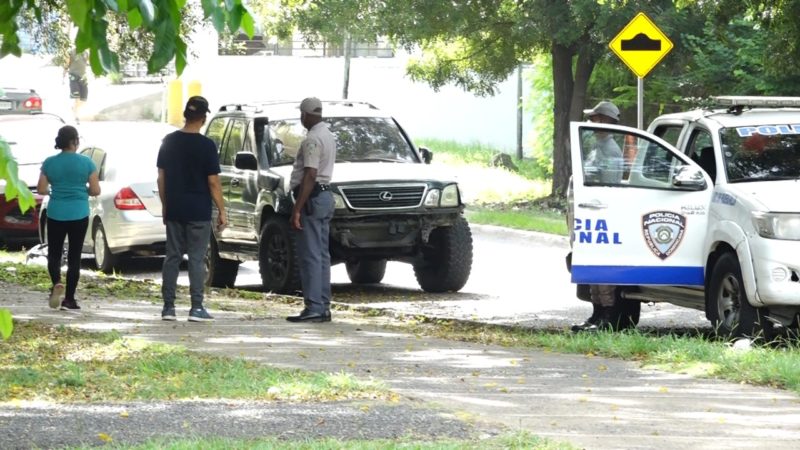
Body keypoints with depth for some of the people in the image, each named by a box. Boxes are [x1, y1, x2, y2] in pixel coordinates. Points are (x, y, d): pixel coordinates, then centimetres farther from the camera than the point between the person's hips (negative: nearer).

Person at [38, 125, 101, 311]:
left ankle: (56, 283, -15)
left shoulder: (49, 163, -3)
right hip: (79, 215, -1)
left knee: (54, 253, 13)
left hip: (56, 214, 1)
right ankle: (69, 299, 5)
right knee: (74, 256, 6)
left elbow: (41, 189, -1)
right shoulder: (86, 163, -6)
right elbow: (96, 190, -5)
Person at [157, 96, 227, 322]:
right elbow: (213, 182, -10)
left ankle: (168, 306, 7)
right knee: (197, 259, -1)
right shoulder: (207, 146, -10)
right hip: (199, 212, -4)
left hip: (173, 210, 4)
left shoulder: (169, 142, 3)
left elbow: (161, 177, 8)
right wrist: (222, 211, -2)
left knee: (172, 256, 9)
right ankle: (196, 308, -2)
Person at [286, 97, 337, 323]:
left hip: (312, 198, -10)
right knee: (321, 255, 11)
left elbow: (310, 176, -24)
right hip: (325, 196, 10)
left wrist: (297, 209, -24)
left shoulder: (313, 140, -17)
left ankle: (314, 308, -13)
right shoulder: (328, 136, 16)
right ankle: (323, 307, 13)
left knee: (310, 256, -10)